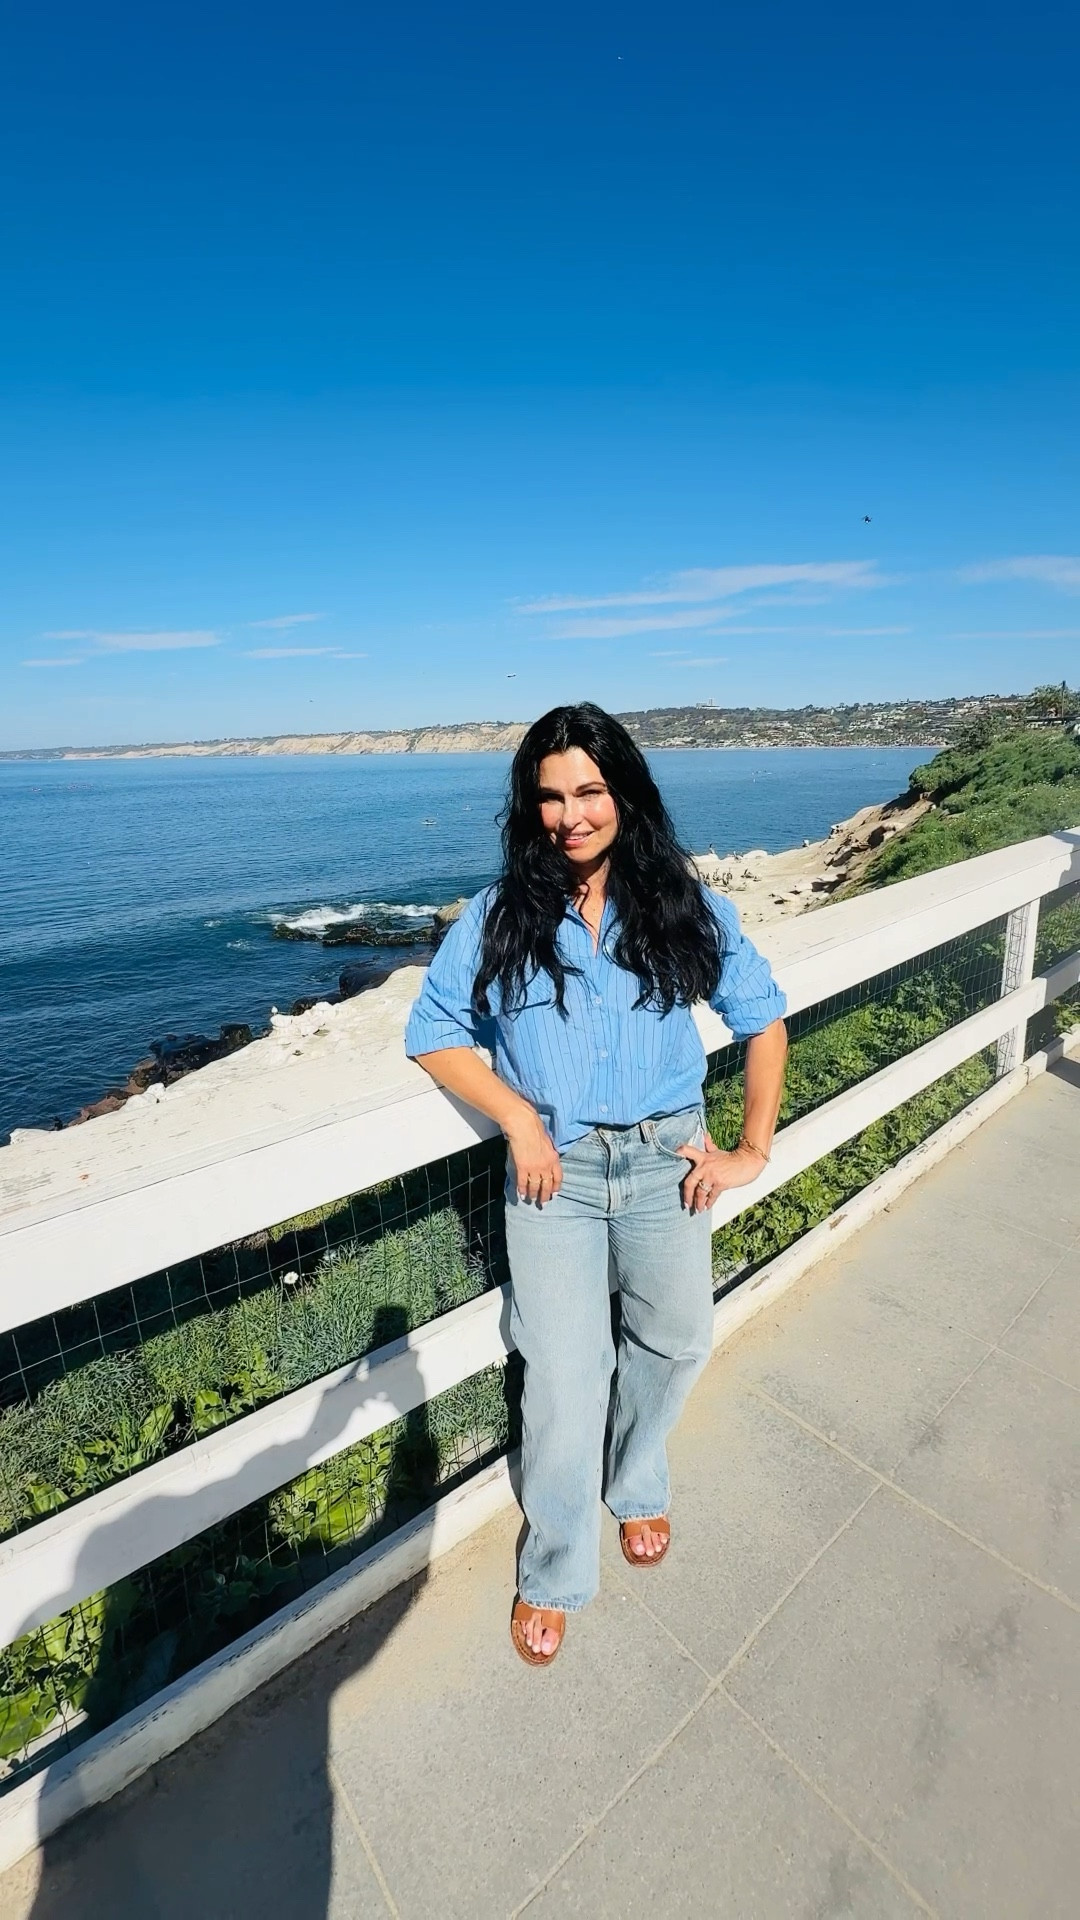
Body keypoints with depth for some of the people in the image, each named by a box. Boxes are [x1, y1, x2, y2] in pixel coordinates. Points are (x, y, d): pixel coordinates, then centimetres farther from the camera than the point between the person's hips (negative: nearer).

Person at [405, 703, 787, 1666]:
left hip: (666, 1162, 2)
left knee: (677, 1342, 18)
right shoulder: (498, 917, -6)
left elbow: (765, 1018, 5)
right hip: (554, 1170, -1)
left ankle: (636, 1483, 52)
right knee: (562, 1378, 5)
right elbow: (434, 1035, -1)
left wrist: (753, 1149, 1)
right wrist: (520, 1121, -12)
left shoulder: (685, 906, -4)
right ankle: (555, 1573, 35)